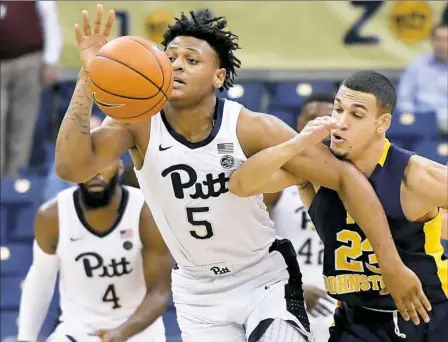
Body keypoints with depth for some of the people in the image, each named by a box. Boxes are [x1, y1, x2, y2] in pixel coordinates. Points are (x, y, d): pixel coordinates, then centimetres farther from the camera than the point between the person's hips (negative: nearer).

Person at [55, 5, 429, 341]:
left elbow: (346, 177, -17)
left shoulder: (251, 129, -22)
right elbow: (71, 168, -33)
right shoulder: (139, 124, -17)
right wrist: (88, 79, -42)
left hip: (267, 280, -2)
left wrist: (393, 265, -21)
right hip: (199, 292, 2)